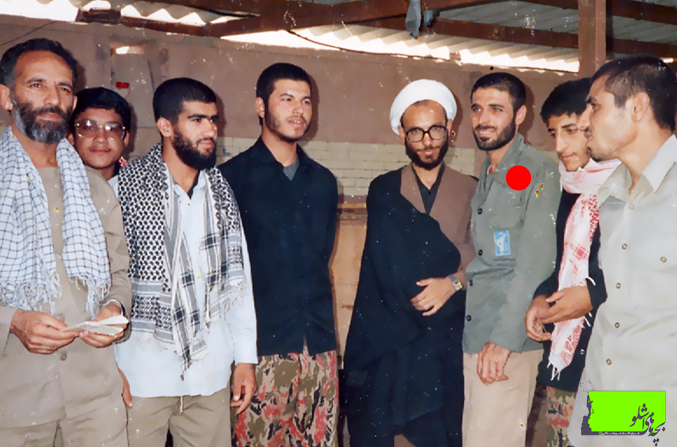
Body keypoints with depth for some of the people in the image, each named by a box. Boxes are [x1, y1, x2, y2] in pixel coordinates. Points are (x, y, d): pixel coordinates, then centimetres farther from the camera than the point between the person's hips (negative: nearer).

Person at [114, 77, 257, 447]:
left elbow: (238, 278, 10)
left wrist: (245, 357, 9)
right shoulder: (126, 188, -7)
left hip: (210, 374, 4)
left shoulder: (221, 192, 8)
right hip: (141, 374, -3)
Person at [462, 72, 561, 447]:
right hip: (470, 336, 7)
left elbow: (536, 264, -16)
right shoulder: (484, 178, 17)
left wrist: (504, 338, -20)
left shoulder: (539, 172, -8)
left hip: (510, 344, -7)